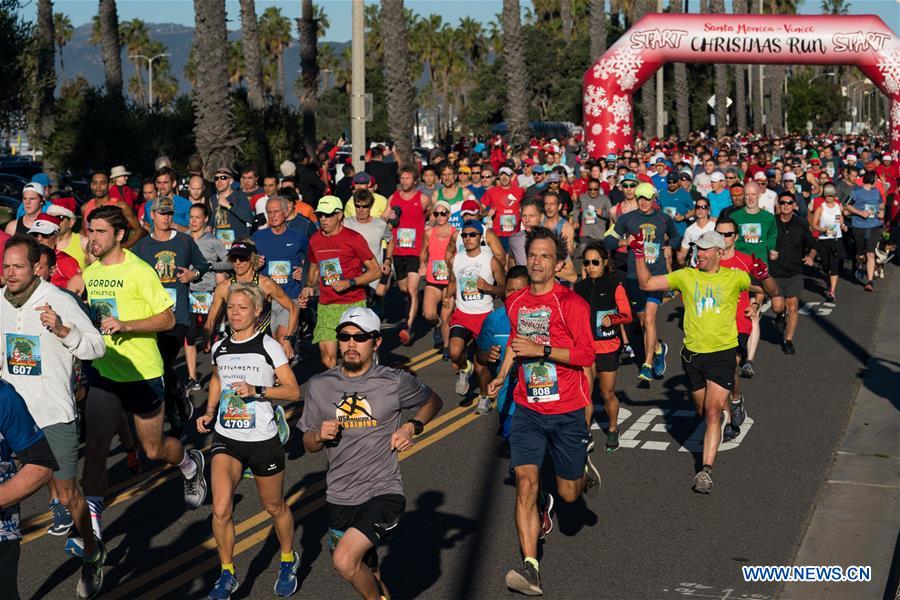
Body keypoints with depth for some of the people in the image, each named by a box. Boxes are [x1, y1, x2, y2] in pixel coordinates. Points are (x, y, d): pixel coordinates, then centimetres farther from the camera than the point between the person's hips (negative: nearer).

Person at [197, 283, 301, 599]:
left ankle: (288, 561, 40)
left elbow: (293, 390, -9)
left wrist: (257, 391, -23)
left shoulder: (269, 347, -9)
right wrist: (209, 412, 9)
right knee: (221, 510, -13)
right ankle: (227, 574, 7)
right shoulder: (219, 348, 4)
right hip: (225, 439, 3)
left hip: (262, 440, -3)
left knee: (275, 507, 13)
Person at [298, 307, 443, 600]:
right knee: (366, 573, 18)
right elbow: (309, 444, 11)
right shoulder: (318, 386, 2)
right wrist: (320, 435, -11)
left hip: (383, 492, -4)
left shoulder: (395, 382, -6)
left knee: (345, 561, -23)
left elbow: (433, 401, 14)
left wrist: (412, 426, -5)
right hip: (339, 498, 4)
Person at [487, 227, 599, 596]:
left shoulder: (571, 303, -11)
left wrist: (541, 349, -23)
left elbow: (587, 355, -16)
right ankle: (530, 567, -12)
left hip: (566, 412, -3)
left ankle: (583, 467, 46)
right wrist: (502, 374, 16)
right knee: (526, 482, -15)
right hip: (527, 409, 3)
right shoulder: (515, 302, 6)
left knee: (569, 494, 10)